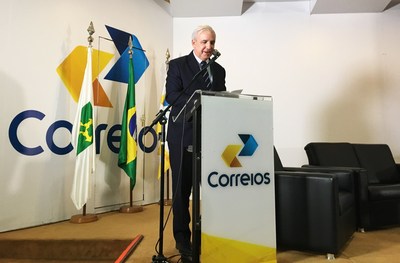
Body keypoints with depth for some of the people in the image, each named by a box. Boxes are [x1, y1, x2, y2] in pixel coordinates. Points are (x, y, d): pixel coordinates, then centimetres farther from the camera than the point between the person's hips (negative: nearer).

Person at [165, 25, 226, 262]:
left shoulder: (219, 70, 16)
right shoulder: (177, 65, 4)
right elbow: (172, 96, -9)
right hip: (183, 135, -3)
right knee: (182, 188, 4)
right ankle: (182, 237, 19)